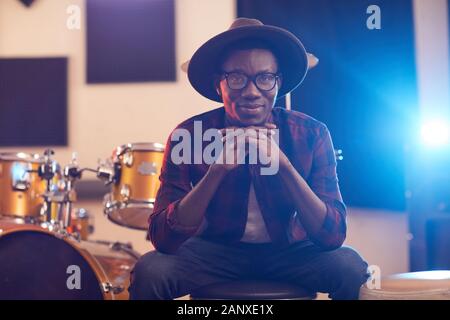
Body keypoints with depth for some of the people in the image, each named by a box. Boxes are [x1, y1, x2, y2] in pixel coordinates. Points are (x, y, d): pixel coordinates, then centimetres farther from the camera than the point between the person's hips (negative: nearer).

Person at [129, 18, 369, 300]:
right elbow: (163, 237, -23)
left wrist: (282, 164, -34)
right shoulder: (190, 135, -17)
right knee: (150, 272, -27)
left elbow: (333, 235, -22)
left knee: (351, 268, -28)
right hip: (215, 250, 0)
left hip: (289, 251, 0)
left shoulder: (311, 135, -15)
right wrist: (217, 169, -36)